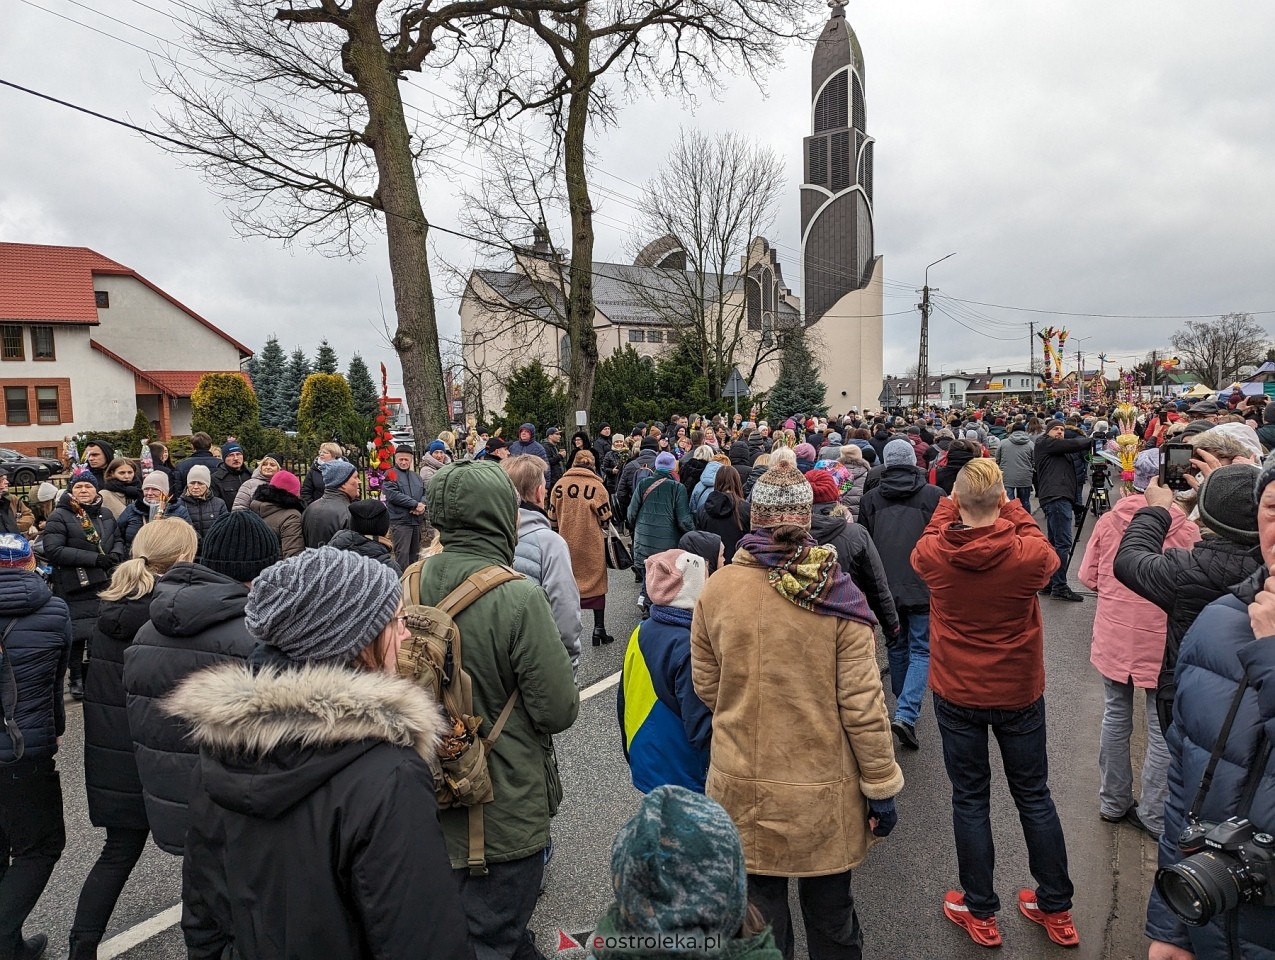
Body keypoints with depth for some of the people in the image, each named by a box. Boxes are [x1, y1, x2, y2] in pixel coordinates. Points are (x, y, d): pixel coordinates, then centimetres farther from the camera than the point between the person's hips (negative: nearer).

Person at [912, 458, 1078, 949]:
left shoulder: (934, 554, -19)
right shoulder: (1029, 555, -21)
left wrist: (953, 503, 10)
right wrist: (1009, 507, 7)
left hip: (956, 694, 0)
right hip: (1019, 692, 1)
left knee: (970, 799, 13)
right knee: (1034, 796, 18)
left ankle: (980, 913, 25)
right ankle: (1057, 910, 34)